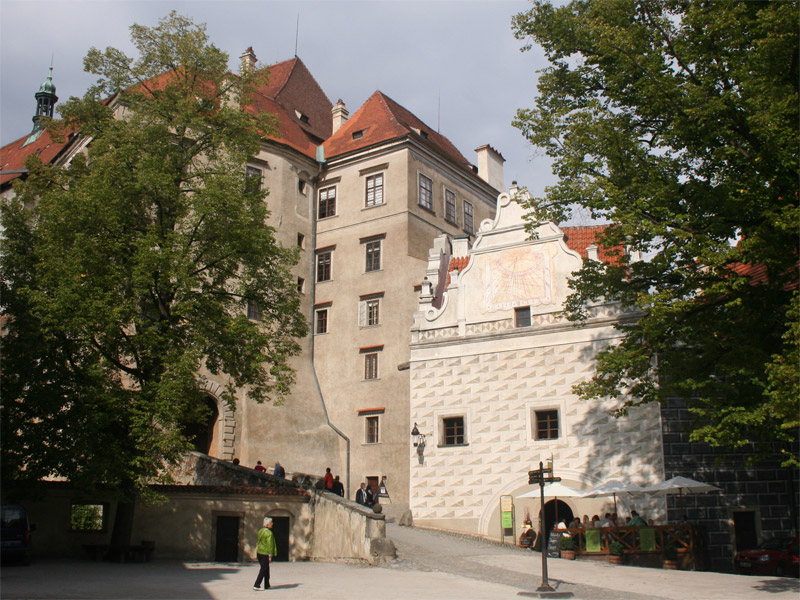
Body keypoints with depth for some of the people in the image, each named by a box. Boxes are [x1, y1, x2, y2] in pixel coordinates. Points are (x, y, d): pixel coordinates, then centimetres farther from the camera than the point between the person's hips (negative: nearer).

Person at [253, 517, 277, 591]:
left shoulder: (260, 531, 8)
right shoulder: (269, 533, -16)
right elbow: (269, 545, -16)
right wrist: (270, 555, -13)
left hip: (259, 552, 8)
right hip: (265, 553, -8)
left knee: (266, 569, 17)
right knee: (263, 569, -1)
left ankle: (267, 585, 23)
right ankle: (256, 585, -5)